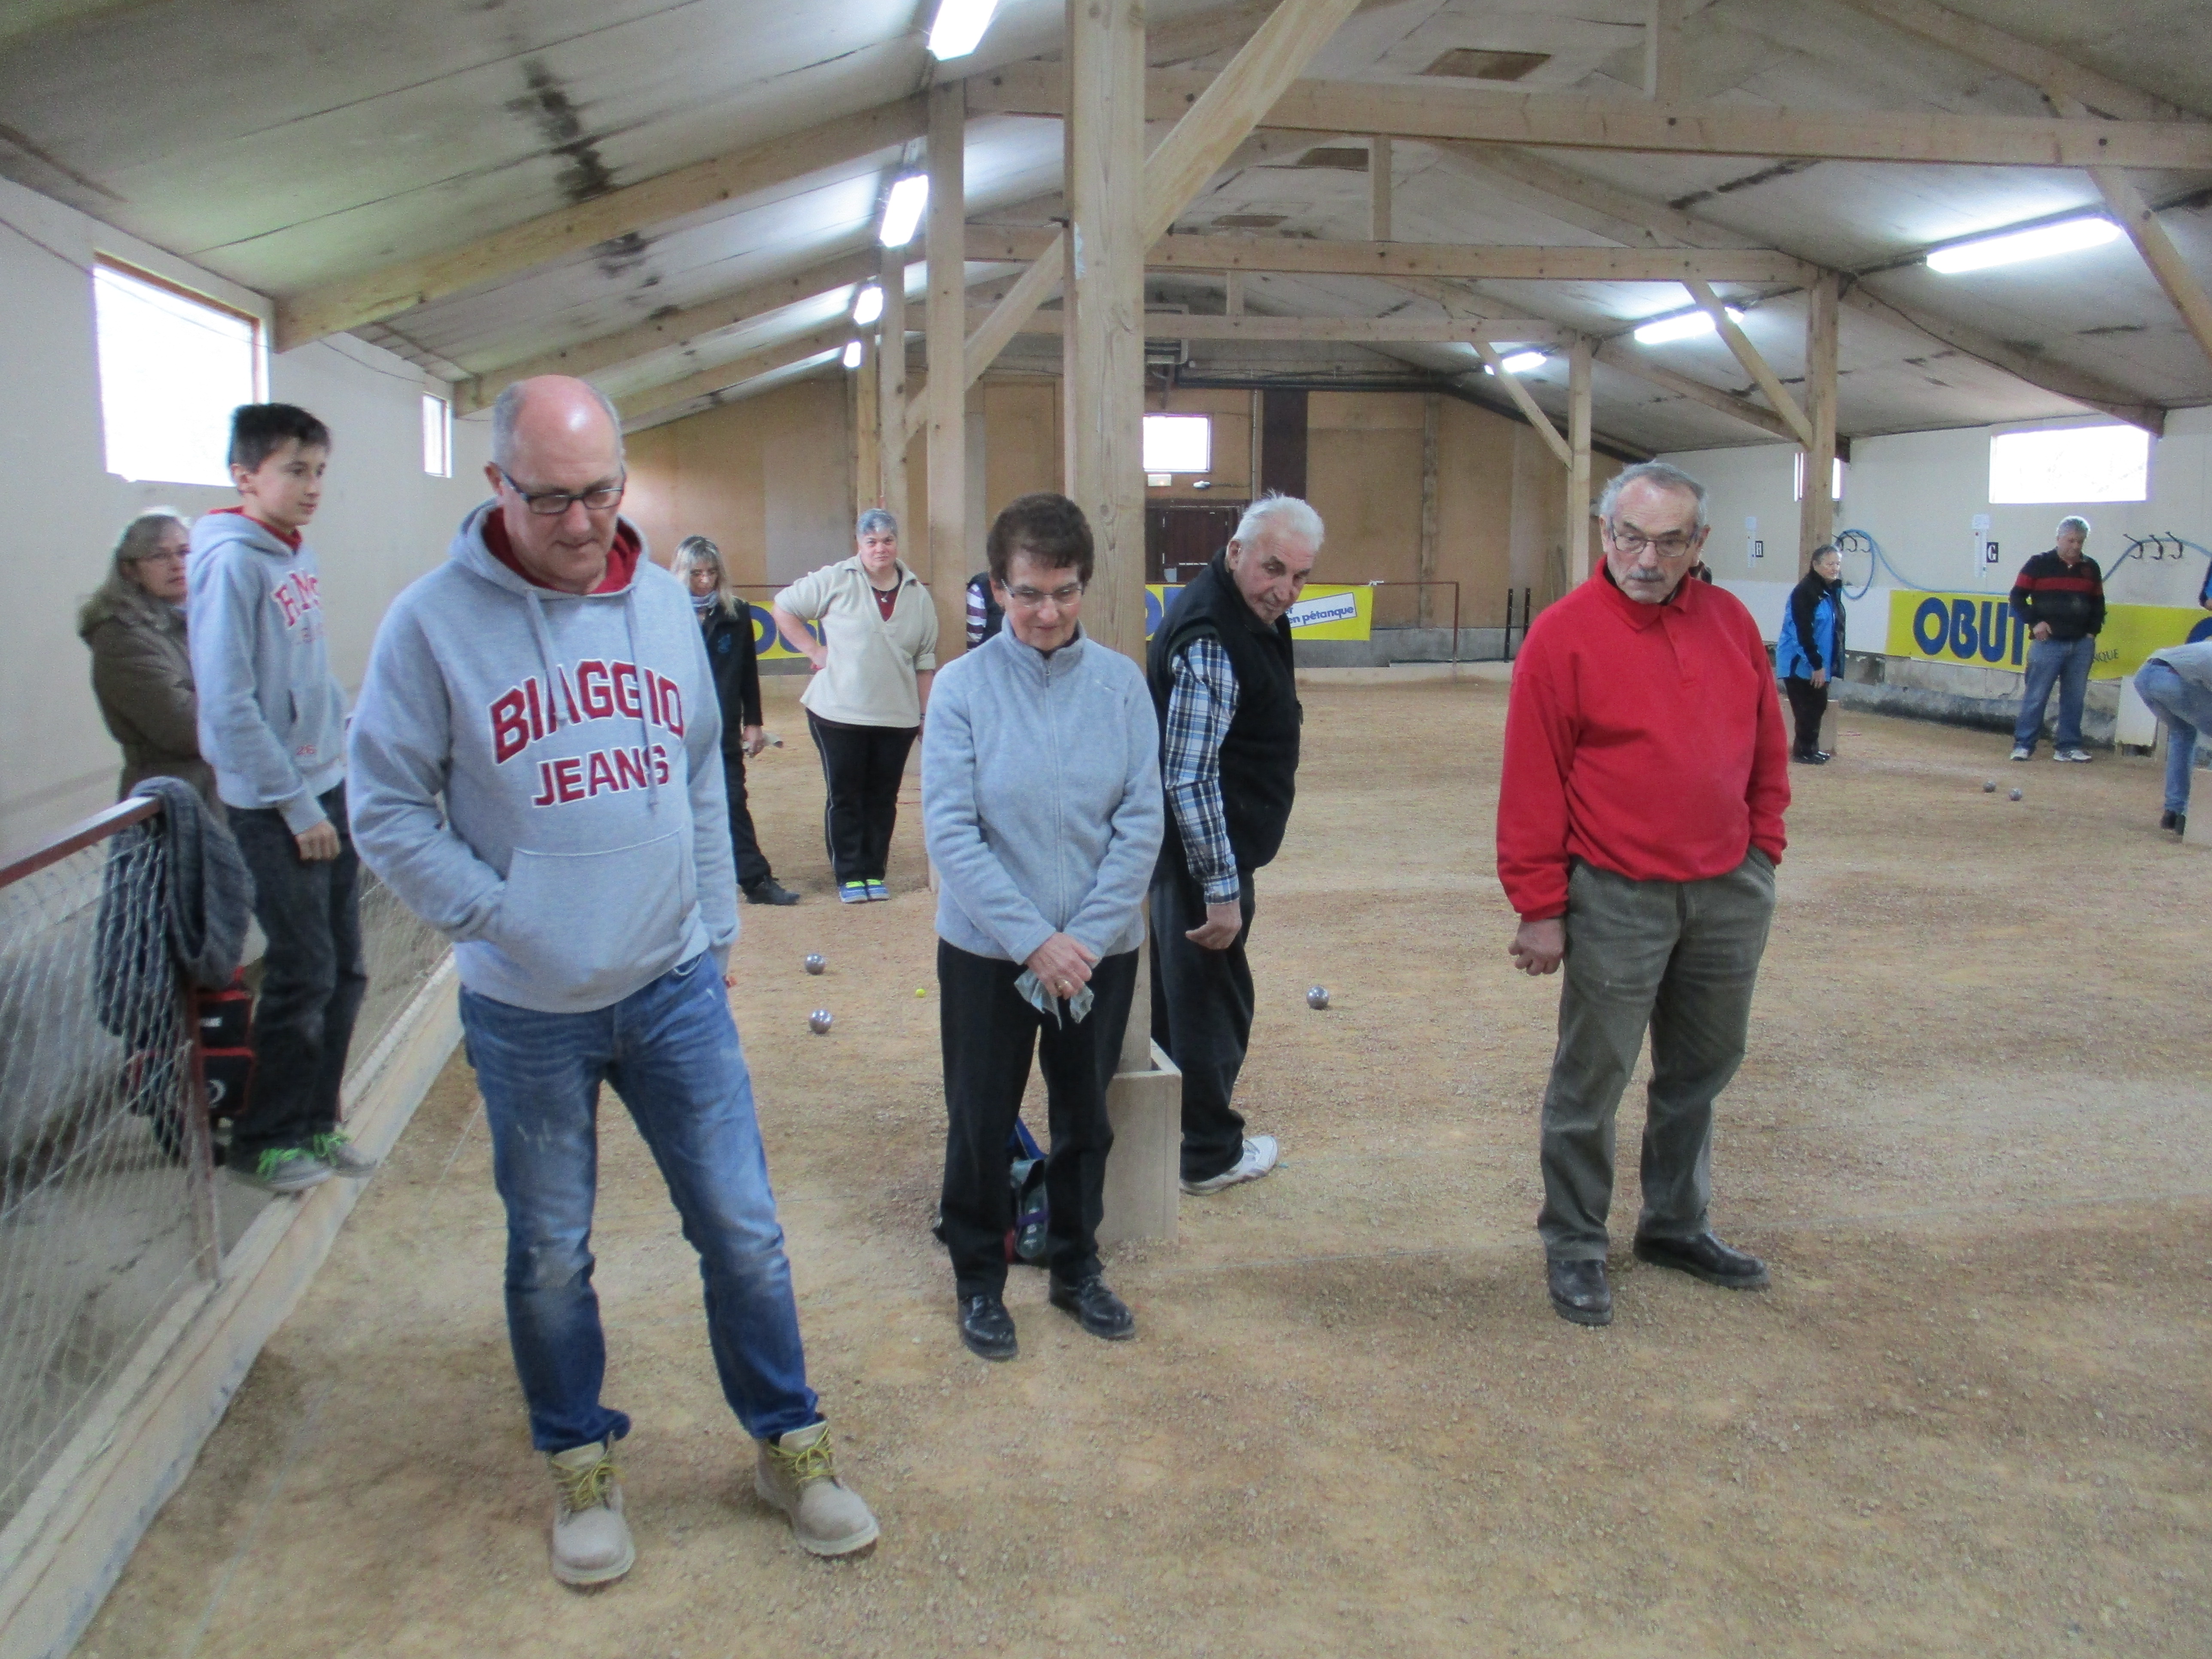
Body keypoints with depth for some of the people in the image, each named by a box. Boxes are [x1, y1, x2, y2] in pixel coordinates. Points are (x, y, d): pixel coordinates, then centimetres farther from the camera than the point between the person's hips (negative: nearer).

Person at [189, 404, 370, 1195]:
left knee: (343, 972, 13)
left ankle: (314, 1122, 28)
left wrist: (342, 757, 10)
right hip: (276, 806, -8)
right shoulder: (229, 560, -16)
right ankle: (261, 1142, 17)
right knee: (303, 978, 0)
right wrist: (298, 807, -16)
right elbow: (230, 705, -19)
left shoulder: (299, 554, 9)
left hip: (327, 788, 8)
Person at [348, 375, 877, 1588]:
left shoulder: (664, 600, 3)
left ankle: (788, 1444, 28)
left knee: (744, 1230, 8)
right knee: (551, 1256, 13)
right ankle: (580, 1463, 35)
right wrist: (497, 917, -14)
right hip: (526, 1013, -2)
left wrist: (714, 928, 9)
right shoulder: (434, 621, -10)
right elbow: (390, 810, -6)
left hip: (676, 989, 3)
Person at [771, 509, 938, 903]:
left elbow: (925, 660, 10)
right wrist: (813, 651, -4)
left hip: (897, 717, 3)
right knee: (845, 796, 4)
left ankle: (874, 872, 19)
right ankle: (849, 875, 14)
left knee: (883, 797, 8)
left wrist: (926, 712, 8)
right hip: (838, 713, -3)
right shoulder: (835, 581, -4)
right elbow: (783, 608, 3)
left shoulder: (918, 595, 6)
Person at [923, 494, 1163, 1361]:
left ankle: (1077, 1265, 38)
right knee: (981, 1123, 11)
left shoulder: (1121, 682, -6)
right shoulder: (963, 685, -12)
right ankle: (980, 1279, 32)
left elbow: (1142, 821, -7)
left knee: (1086, 1117, 17)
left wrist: (1084, 938, -13)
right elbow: (950, 832, -14)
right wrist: (1035, 941, -17)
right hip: (988, 951, -2)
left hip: (1102, 948, 2)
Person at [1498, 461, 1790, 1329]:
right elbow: (1532, 783, -11)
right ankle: (1574, 1244, 20)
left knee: (1701, 1069, 18)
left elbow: (1766, 741, 15)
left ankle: (1676, 1225, 35)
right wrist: (1540, 907, -12)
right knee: (1591, 1080, 4)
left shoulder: (1730, 620, 5)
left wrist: (1764, 839, 10)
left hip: (1730, 890, 6)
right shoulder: (1564, 635, -11)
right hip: (1618, 898, -5)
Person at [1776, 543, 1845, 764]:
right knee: (1808, 707, -4)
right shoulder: (1805, 592, -16)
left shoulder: (1833, 590, 11)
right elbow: (1804, 632, -20)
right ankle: (1805, 750, 6)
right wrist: (1817, 665, -21)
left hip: (1819, 663, 8)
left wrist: (1827, 663, 9)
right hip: (1800, 663, -8)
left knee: (1818, 705, 12)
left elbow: (1835, 629, 15)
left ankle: (1811, 748, 23)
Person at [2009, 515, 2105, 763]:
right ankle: (2023, 745, 1)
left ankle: (2069, 745, 12)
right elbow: (2018, 597, 1)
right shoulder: (2040, 564, 1)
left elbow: (2098, 604, 22)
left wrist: (2093, 631, 10)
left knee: (2075, 697, 5)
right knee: (2036, 696, -4)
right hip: (2048, 642, -4)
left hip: (2082, 645, 4)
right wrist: (2034, 622, -8)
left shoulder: (2091, 568, 13)